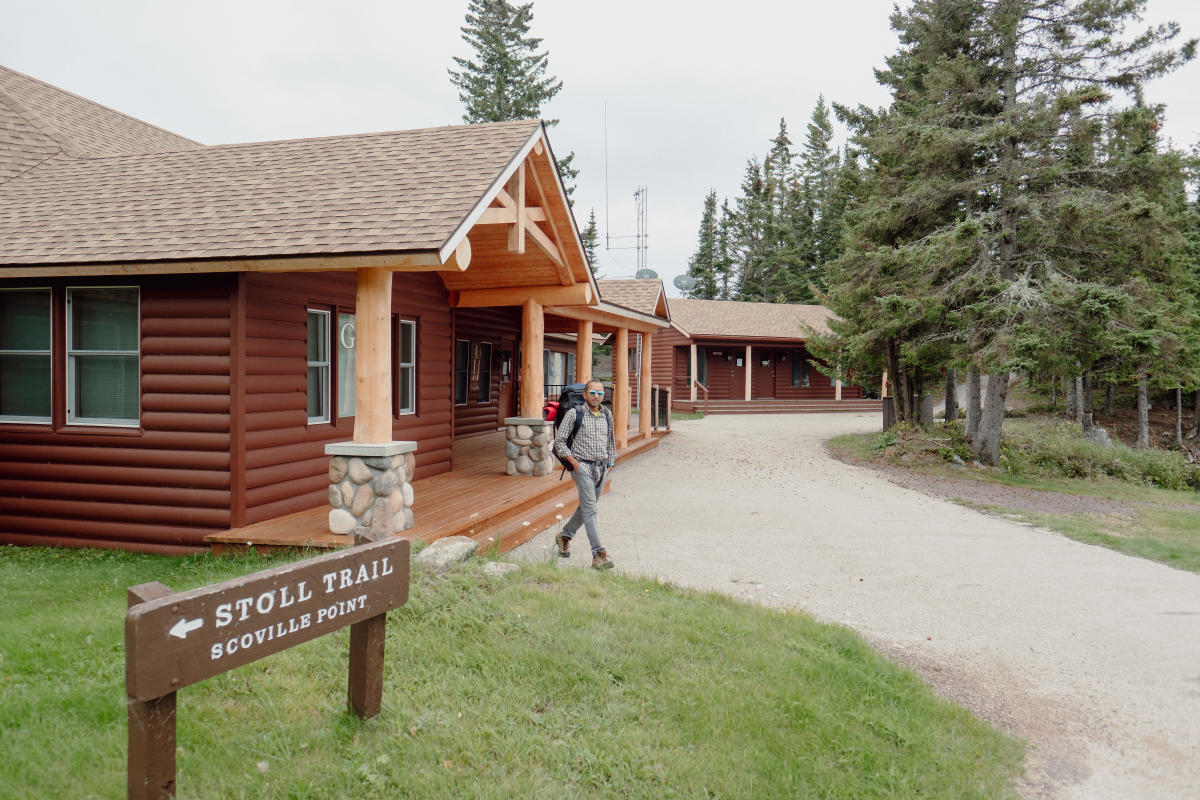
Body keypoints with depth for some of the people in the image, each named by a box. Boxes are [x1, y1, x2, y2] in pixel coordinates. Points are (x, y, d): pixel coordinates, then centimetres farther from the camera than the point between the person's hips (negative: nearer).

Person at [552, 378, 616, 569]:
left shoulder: (607, 414, 10)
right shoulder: (575, 413, -6)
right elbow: (559, 441, -3)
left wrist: (611, 462, 15)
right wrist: (573, 462, -10)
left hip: (601, 468, 6)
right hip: (582, 466, -6)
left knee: (586, 507, 16)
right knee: (590, 509, -14)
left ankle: (564, 536, 38)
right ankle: (598, 554, -20)